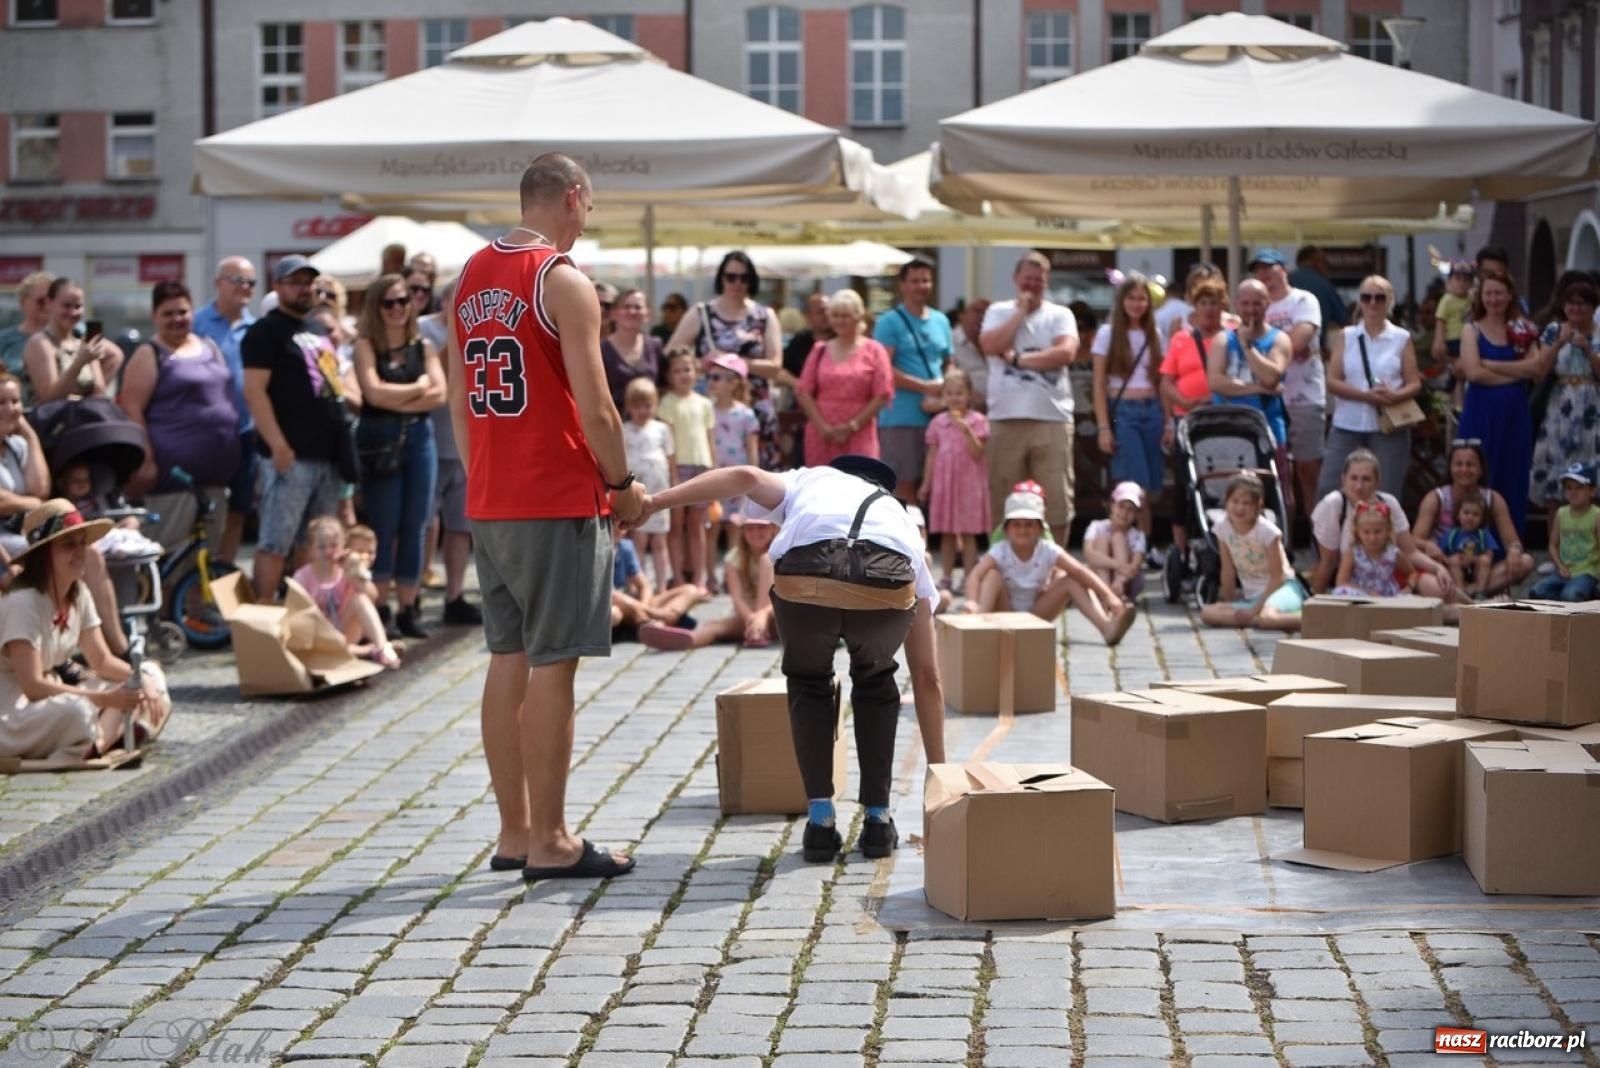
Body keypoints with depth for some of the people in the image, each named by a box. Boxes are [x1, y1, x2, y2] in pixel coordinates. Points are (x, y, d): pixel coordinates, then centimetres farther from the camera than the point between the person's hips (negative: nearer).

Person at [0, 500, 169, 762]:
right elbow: (33, 687, -28)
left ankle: (96, 744, -22)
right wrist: (106, 699, -31)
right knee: (75, 711, -42)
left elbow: (101, 660, 10)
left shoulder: (78, 593, 4)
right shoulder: (22, 602, -21)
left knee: (149, 678, 0)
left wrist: (142, 679, -10)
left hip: (52, 702, 10)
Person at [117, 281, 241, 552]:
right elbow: (132, 410, -11)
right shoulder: (149, 355, -4)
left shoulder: (209, 347, 16)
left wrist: (229, 458, 18)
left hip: (214, 469, 7)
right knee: (169, 553, -8)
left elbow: (226, 395, 23)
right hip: (174, 469, -7)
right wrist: (145, 460, -19)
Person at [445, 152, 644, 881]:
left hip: (488, 503, 8)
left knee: (509, 659, 12)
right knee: (553, 665, -3)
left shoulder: (471, 277, 11)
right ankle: (550, 843, 0)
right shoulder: (563, 281, -12)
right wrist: (622, 483, -3)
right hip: (558, 500, -8)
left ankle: (515, 832, 17)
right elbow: (594, 407, -16)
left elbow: (458, 401, 14)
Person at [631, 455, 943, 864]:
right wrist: (938, 770, 50)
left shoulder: (807, 481, 42)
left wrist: (654, 502, 10)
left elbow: (747, 477, 15)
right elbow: (927, 678, 44)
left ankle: (820, 822, 20)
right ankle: (878, 821, 29)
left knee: (808, 684, 30)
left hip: (803, 578, -1)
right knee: (875, 684, 34)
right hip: (887, 589, 1)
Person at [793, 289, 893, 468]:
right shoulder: (820, 350, 12)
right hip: (822, 436, 3)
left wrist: (852, 426, -7)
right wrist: (822, 426, -6)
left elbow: (882, 395, -1)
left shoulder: (874, 350, 5)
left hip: (859, 437, -3)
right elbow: (803, 392, 7)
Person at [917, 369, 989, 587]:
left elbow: (978, 453, -9)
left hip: (969, 482, -3)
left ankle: (970, 578, 2)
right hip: (943, 482, 3)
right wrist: (926, 484, 9)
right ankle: (947, 577, 11)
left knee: (968, 533, -1)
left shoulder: (977, 421, -2)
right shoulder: (938, 422, 8)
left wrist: (966, 431, -22)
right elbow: (932, 455, 11)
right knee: (946, 534, 6)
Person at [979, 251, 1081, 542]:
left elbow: (1066, 353, -8)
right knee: (1001, 500, 2)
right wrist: (1020, 311, -2)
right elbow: (991, 346, -7)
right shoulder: (998, 311, 12)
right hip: (1006, 419, 0)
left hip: (1052, 418, 0)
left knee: (1057, 499, -2)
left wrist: (1019, 359, -8)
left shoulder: (1060, 315, 9)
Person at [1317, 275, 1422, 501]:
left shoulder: (1401, 338, 5)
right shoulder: (1345, 336, 7)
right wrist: (1365, 395, -17)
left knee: (1387, 496, 0)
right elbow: (1332, 381, -1)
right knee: (1328, 489, -4)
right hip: (1347, 426, 1)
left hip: (1390, 427, -1)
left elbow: (1415, 383, 2)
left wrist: (1395, 396, -20)